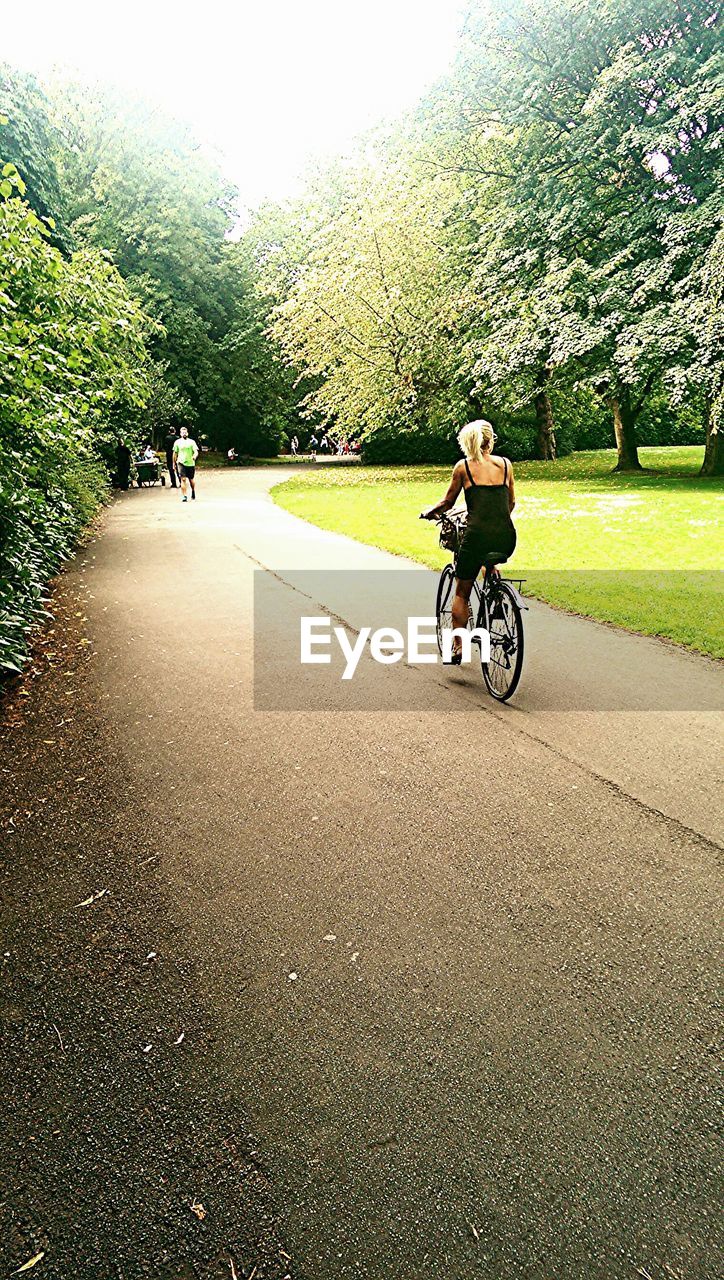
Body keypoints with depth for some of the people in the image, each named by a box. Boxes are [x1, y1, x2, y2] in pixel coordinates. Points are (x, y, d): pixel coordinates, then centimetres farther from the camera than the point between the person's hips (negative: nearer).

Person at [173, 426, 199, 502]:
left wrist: (195, 456, -28)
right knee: (183, 479, -12)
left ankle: (193, 491, 41)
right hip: (181, 463, 0)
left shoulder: (192, 442, 3)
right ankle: (184, 496, -12)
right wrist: (174, 463, 13)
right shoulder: (177, 442, 5)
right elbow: (175, 453, 13)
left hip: (191, 463, 1)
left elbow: (196, 451, -6)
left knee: (191, 479, 12)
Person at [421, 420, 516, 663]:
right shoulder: (505, 464, 12)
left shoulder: (463, 466, 5)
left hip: (477, 536, -3)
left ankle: (458, 646, 8)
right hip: (506, 538, 3)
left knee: (461, 593, 13)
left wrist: (429, 512, 32)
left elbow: (447, 503, 12)